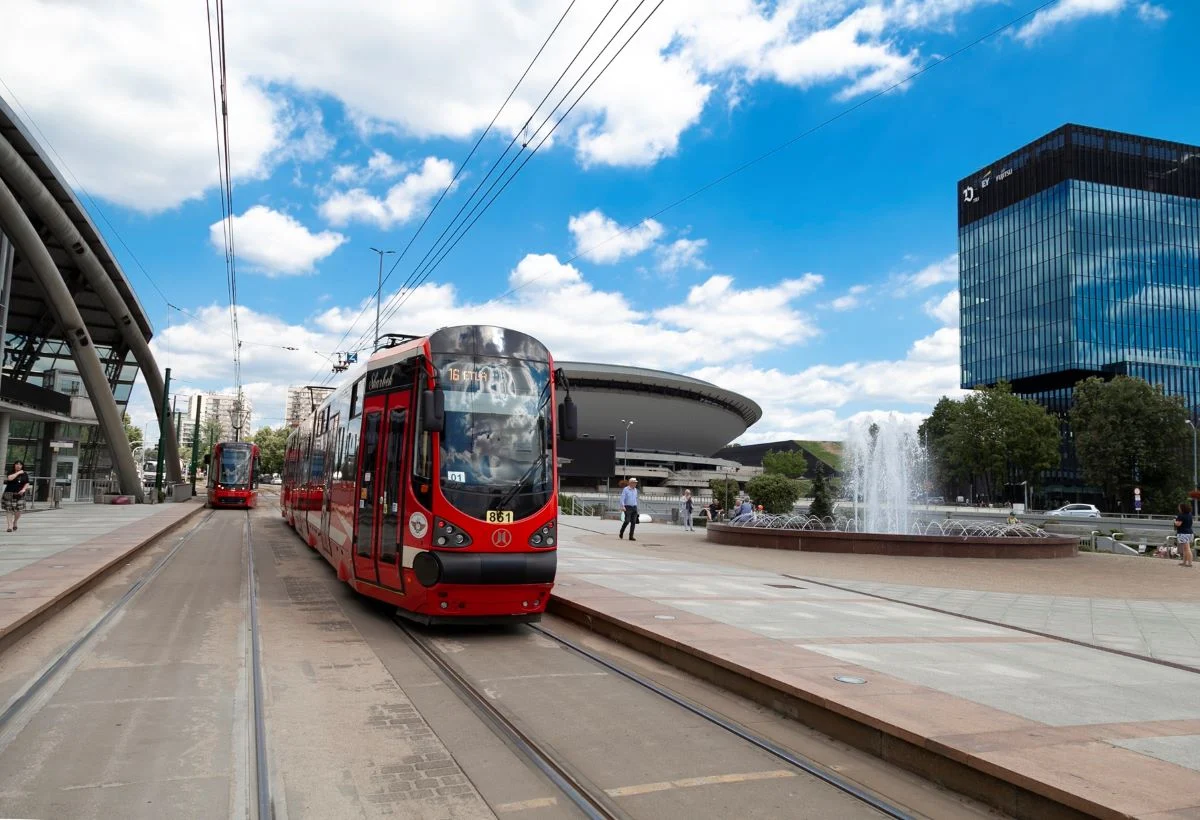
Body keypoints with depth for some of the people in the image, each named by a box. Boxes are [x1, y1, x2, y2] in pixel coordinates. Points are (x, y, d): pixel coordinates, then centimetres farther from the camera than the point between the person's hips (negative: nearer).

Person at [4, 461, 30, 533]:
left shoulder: (25, 474, 8)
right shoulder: (10, 473, 2)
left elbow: (27, 483, 8)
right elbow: (10, 478, -20)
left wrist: (24, 489, -9)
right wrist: (18, 473, -13)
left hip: (19, 494, 2)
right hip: (9, 494, -2)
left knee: (18, 510, -1)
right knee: (9, 510, -4)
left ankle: (15, 523, 26)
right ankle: (10, 526, -1)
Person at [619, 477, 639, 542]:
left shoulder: (635, 490, 12)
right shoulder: (625, 489, -6)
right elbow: (622, 499, -12)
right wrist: (623, 506, -26)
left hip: (634, 508, 6)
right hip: (628, 507, -5)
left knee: (633, 522, -3)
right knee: (627, 521, -15)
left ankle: (631, 536, -1)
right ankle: (621, 533, 8)